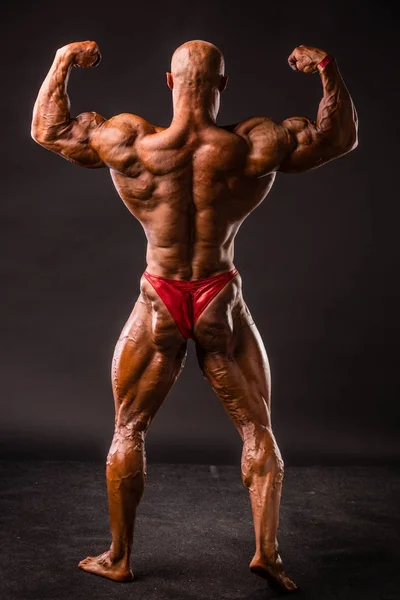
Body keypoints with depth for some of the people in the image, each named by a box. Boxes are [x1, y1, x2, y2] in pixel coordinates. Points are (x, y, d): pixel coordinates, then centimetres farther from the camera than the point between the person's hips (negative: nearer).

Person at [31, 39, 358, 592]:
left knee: (128, 429, 16)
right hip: (221, 304, 0)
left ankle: (118, 558, 25)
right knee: (257, 428, 17)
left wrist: (63, 62, 15)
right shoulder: (257, 147, -9)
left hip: (159, 306, 0)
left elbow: (47, 129, 6)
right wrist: (327, 69, 10)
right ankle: (267, 549, 10)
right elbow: (341, 135, 5)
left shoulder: (129, 144, -10)